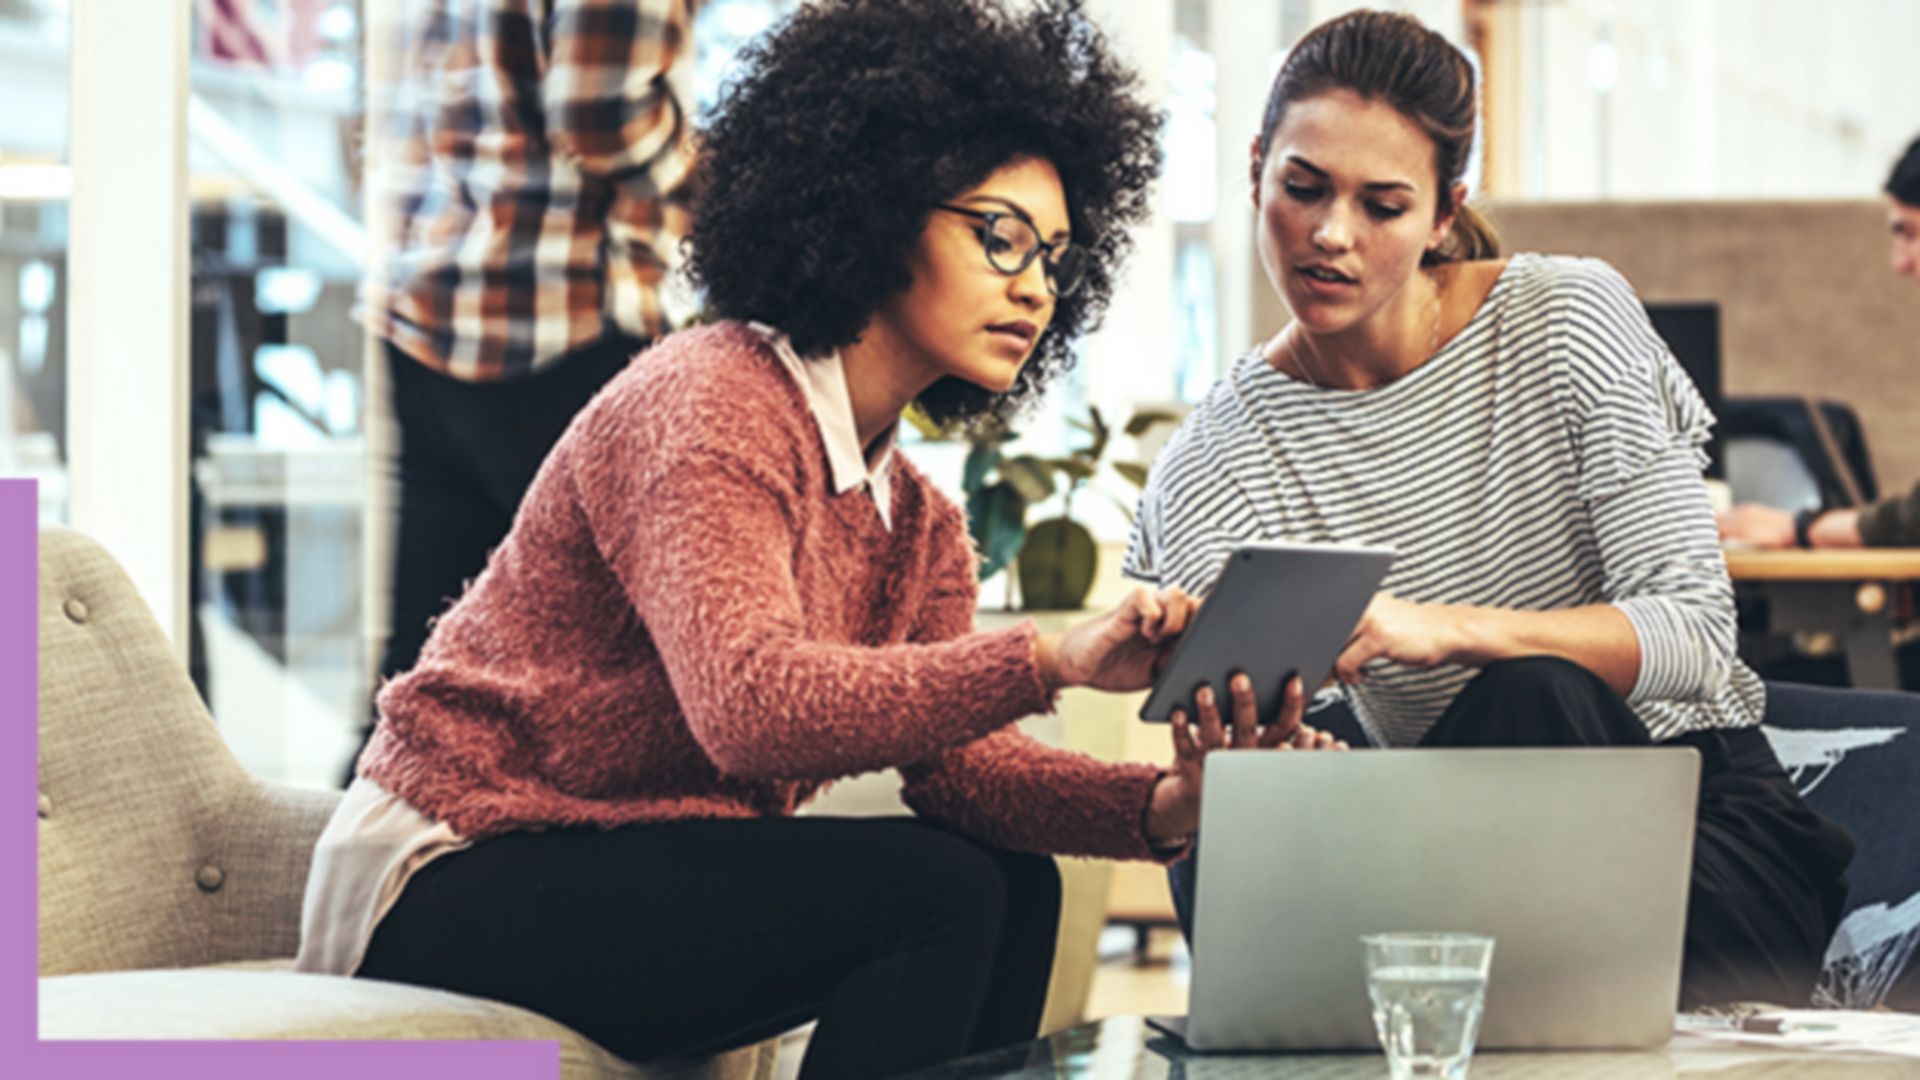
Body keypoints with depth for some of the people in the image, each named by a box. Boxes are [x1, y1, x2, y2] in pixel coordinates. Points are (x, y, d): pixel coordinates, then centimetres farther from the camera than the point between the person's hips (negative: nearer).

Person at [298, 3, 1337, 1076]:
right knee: (930, 893, -21)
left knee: (1012, 888, -2)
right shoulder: (709, 405, -17)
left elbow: (954, 759, -3)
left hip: (638, 876, 9)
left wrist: (1162, 805, -22)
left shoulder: (918, 523, 12)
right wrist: (1047, 661, -40)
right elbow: (752, 710, -33)